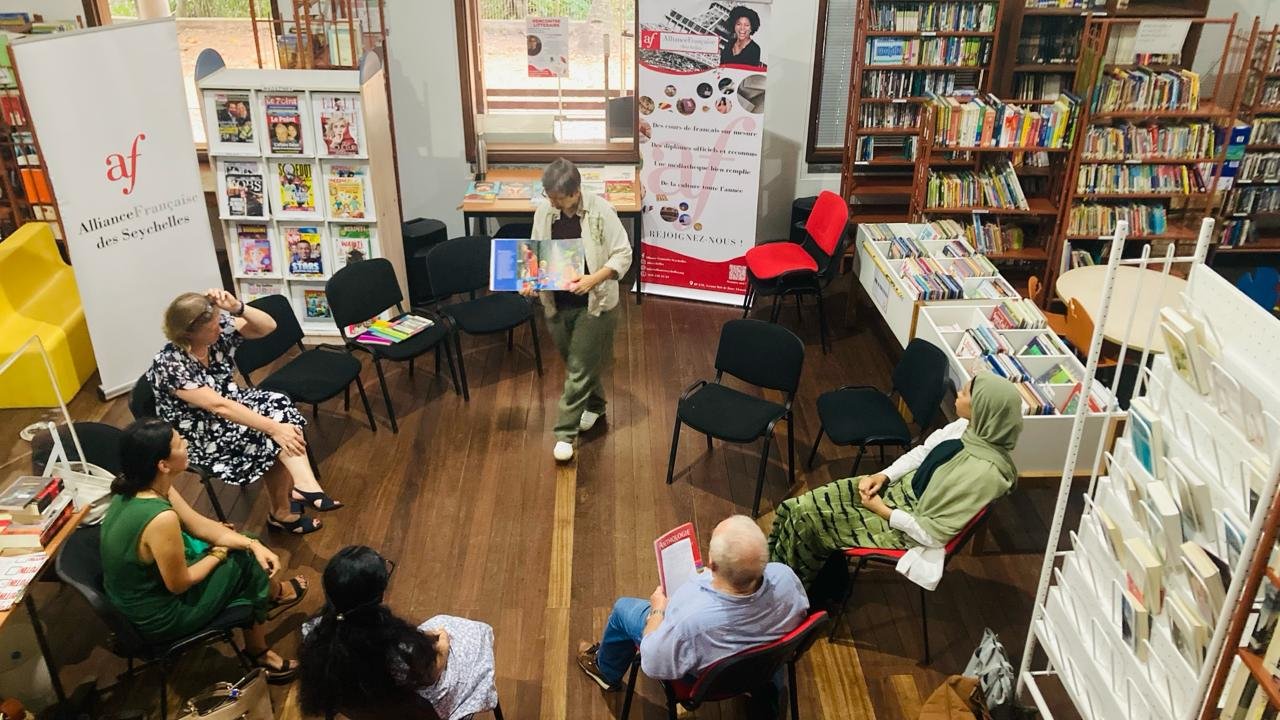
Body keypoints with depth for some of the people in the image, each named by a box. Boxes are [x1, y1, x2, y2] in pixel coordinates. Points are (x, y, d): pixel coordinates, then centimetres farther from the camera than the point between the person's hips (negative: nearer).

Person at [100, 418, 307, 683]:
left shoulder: (137, 487, -10)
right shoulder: (161, 519, -37)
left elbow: (198, 524, 0)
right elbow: (179, 584, -23)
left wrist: (253, 544, -9)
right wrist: (218, 555, -6)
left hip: (134, 595, 8)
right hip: (157, 616, -8)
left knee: (245, 549, 13)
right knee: (247, 564, 5)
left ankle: (269, 595, 40)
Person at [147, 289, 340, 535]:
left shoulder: (219, 328, -12)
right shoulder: (170, 365, -29)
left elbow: (268, 327, -7)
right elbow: (218, 406, -33)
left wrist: (237, 307, -27)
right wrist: (273, 428, -36)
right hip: (197, 432, -7)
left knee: (279, 405, -20)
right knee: (271, 439, -24)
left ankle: (302, 486, -20)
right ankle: (282, 513, -15)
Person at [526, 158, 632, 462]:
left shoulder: (601, 211, -16)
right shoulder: (543, 213, -3)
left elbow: (623, 254, -12)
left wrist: (595, 279, -26)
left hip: (594, 303, -4)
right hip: (557, 303, 5)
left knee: (579, 368, 0)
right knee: (577, 363, 19)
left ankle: (565, 432, 11)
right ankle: (595, 404, 45)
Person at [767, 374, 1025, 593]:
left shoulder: (984, 472, -31)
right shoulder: (971, 427, -9)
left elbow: (934, 533, -25)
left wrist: (882, 510, -16)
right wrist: (882, 476, -6)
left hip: (905, 527, -8)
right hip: (901, 488, 8)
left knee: (803, 519, -7)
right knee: (795, 507, 0)